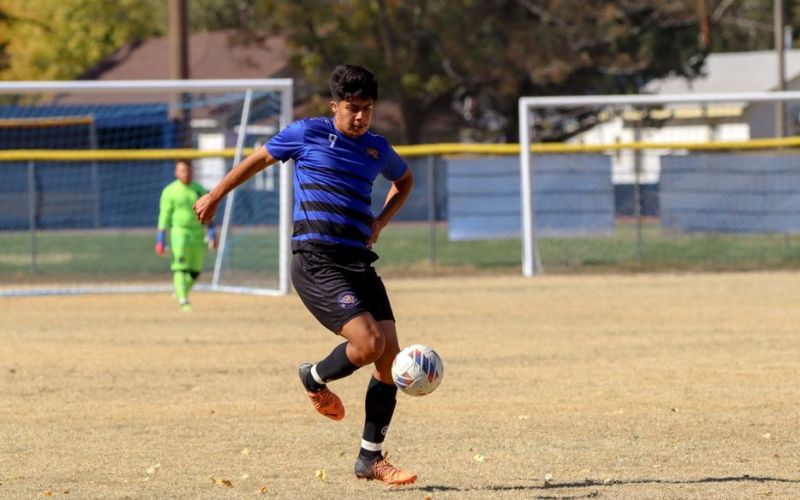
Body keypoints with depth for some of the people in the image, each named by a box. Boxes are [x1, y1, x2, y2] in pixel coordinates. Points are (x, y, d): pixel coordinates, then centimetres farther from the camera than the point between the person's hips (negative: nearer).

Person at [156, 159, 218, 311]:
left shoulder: (199, 190, 10)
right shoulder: (170, 191, -2)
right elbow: (164, 215, -4)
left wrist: (212, 233, 3)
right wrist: (160, 240, -9)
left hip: (198, 234, 4)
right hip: (179, 231, -4)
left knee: (195, 271, 6)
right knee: (180, 268, -14)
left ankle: (180, 293, 28)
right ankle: (183, 300, -14)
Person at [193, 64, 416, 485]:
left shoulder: (377, 149, 13)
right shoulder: (308, 133, 0)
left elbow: (404, 180, 35)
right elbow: (260, 158, 15)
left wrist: (382, 219, 17)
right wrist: (215, 196, 21)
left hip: (359, 263, 6)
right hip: (316, 263, -6)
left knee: (390, 354, -4)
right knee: (369, 342, -22)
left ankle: (370, 459, 7)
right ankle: (315, 378, 12)